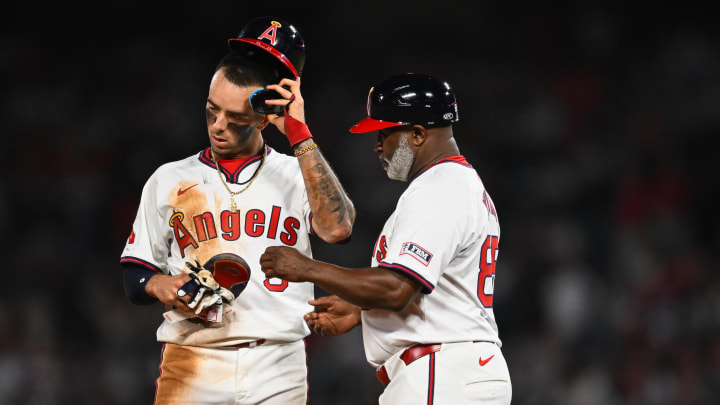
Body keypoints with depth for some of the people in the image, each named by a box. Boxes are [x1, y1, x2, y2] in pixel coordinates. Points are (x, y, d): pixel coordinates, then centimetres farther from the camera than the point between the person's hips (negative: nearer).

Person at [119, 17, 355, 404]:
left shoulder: (297, 176, 7)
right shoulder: (169, 180, 12)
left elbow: (337, 227, -14)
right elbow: (134, 276, 15)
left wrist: (300, 136, -13)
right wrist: (158, 285, -9)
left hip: (278, 372, 0)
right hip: (190, 368, 0)